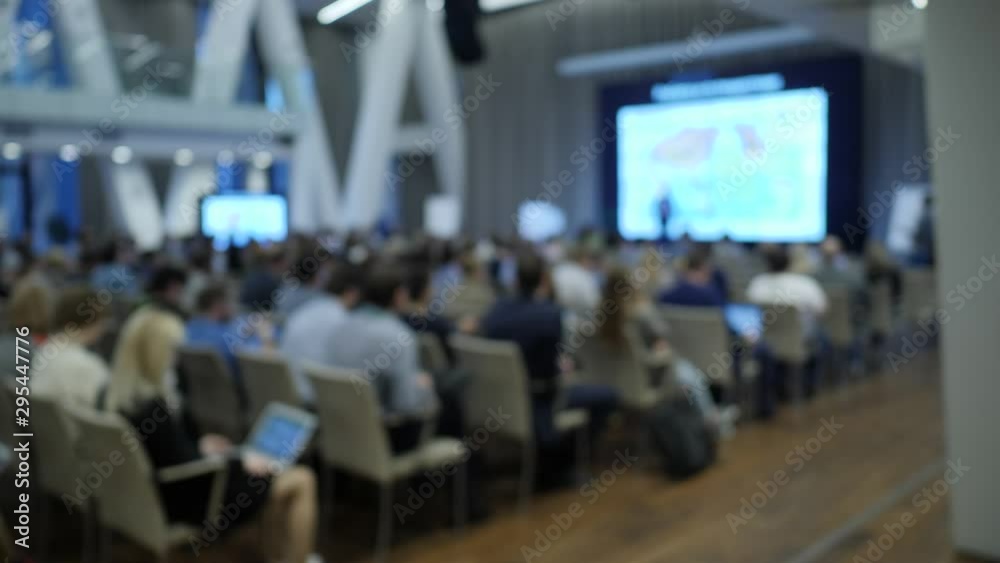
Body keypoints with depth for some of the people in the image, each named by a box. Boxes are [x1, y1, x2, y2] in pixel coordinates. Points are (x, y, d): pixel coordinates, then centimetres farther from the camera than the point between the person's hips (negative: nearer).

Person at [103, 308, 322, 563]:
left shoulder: (115, 397, -3)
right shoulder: (153, 407, -31)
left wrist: (199, 445, 15)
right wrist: (240, 463, -12)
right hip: (186, 500, -10)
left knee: (276, 470, 25)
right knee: (302, 481, -1)